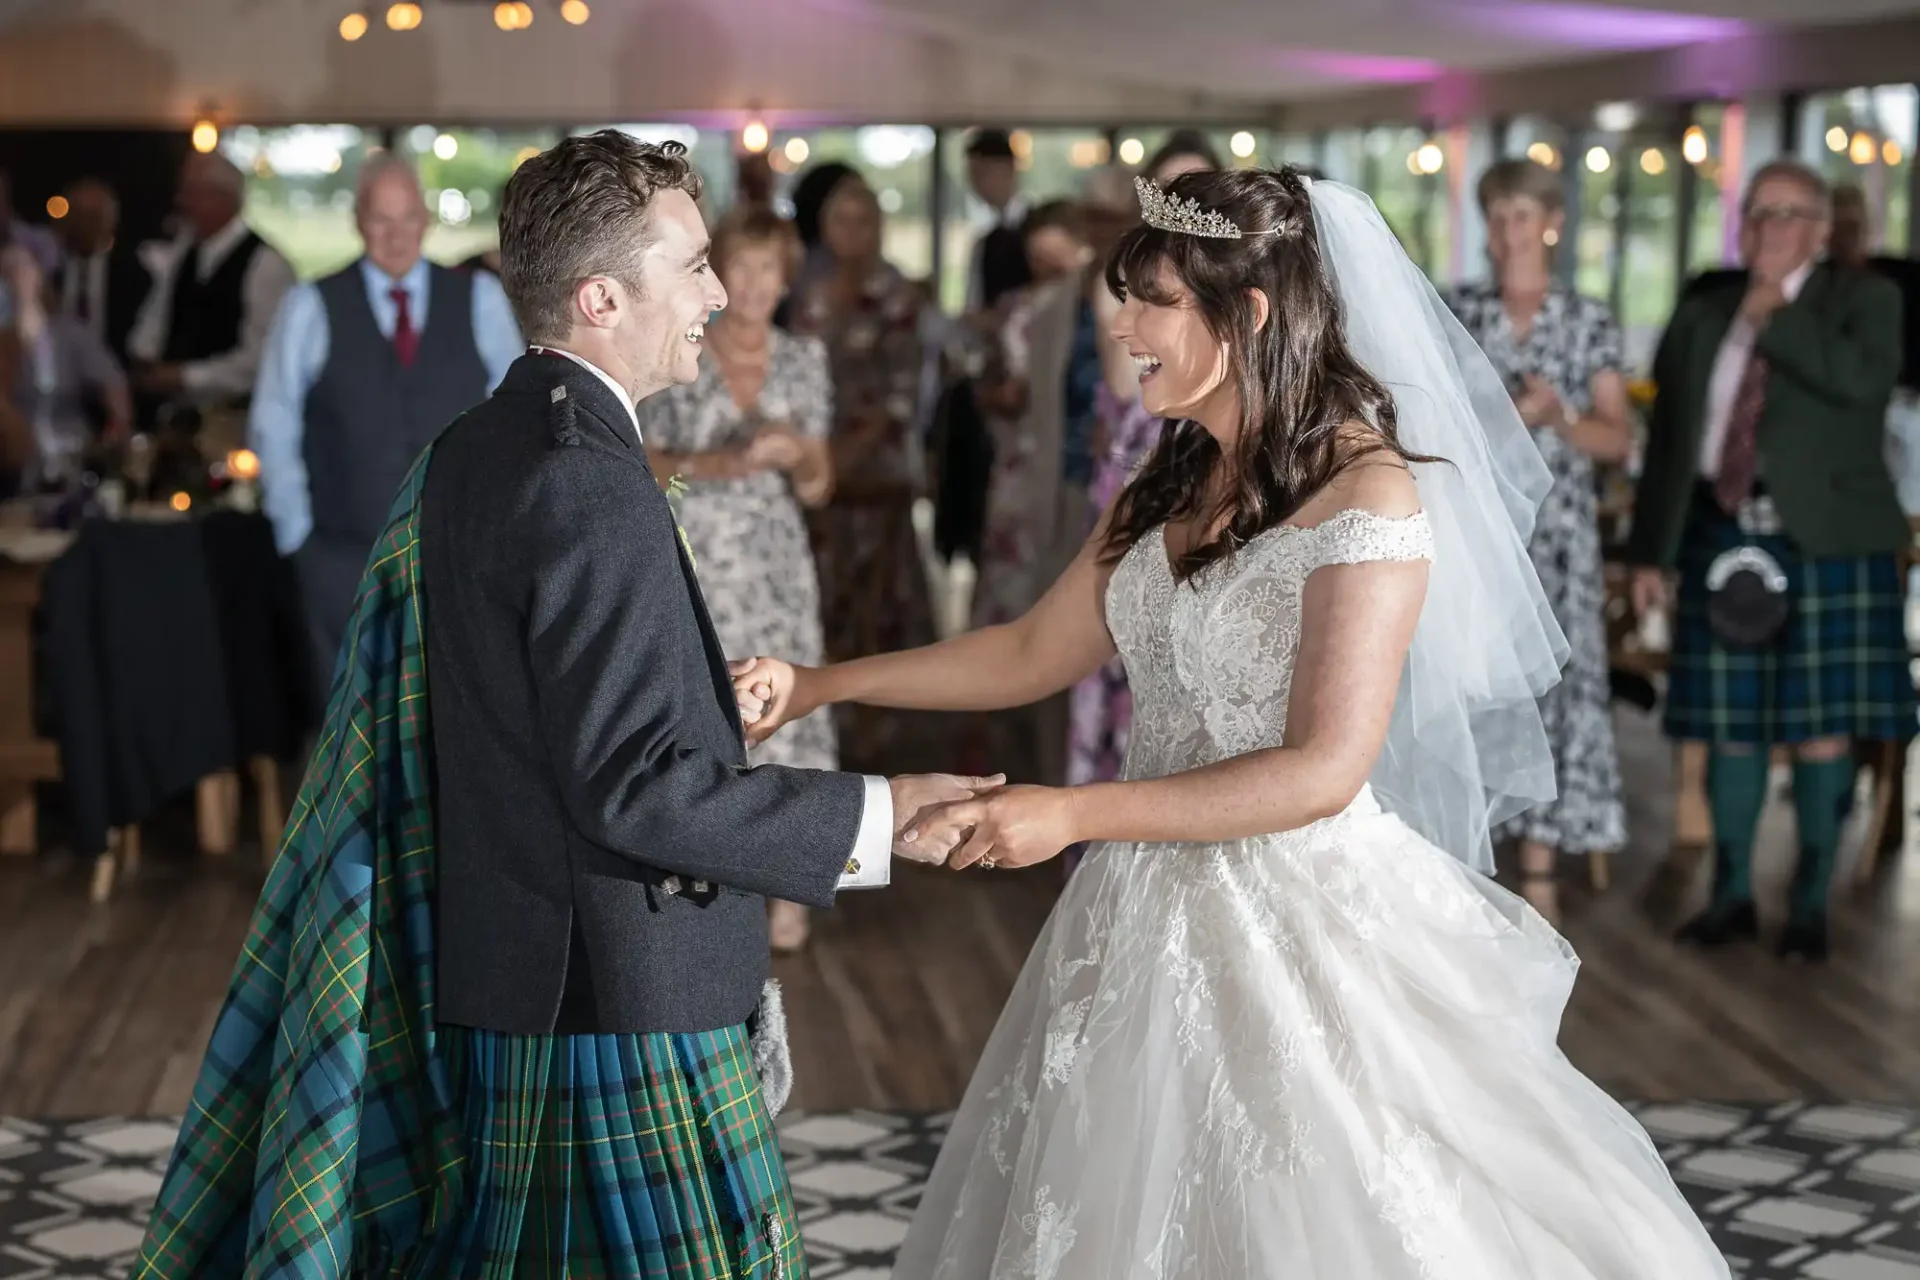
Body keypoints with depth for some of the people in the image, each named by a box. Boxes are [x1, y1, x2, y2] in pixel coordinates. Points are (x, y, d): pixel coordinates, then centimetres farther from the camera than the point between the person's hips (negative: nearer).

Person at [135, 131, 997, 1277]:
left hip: (498, 980, 10)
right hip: (619, 1001, -10)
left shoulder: (470, 454, 12)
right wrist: (877, 818, -19)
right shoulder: (590, 482, -19)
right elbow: (635, 786, -22)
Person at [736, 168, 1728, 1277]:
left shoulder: (1368, 496, -16)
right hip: (1155, 913, 7)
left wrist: (1073, 815, -24)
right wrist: (821, 685, 8)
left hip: (1299, 922, -7)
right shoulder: (1176, 487, 8)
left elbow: (1321, 770, -21)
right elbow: (1035, 654, 14)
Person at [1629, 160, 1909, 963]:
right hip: (1723, 538, 3)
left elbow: (1863, 379, -19)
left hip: (1826, 542, -3)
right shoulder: (1700, 316, 12)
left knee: (1822, 726, -1)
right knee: (1729, 724, 6)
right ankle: (1732, 896, 19)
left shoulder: (1864, 299, 3)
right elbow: (1666, 442, 13)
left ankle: (1810, 906, 11)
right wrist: (1650, 552, 9)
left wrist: (1772, 309, -11)